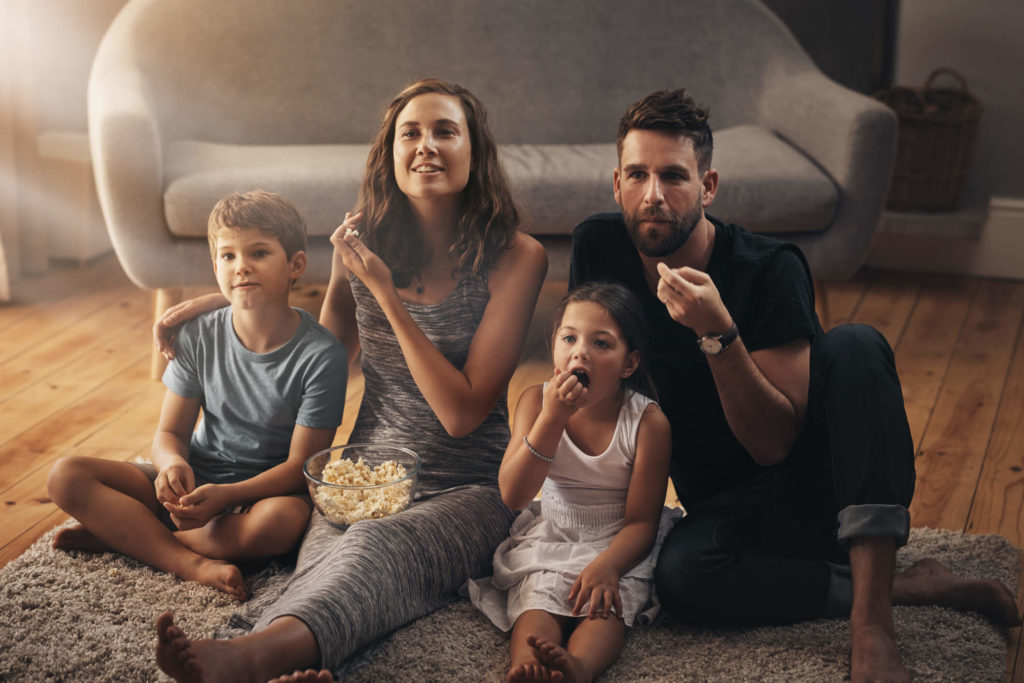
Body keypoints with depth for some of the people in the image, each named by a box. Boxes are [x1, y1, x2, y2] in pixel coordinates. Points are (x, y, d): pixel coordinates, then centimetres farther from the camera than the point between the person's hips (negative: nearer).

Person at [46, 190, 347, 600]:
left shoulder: (320, 354, -16)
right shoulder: (198, 338, -4)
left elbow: (302, 465, -16)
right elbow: (170, 431, 1)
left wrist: (226, 495, -30)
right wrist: (172, 464, -24)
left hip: (267, 489, -3)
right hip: (193, 482, 4)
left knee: (286, 520, -40)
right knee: (66, 476, -13)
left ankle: (117, 534, -23)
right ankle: (190, 563, -26)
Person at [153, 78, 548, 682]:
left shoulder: (517, 257, -6)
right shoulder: (365, 245, 7)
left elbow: (462, 412, -12)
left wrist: (386, 294, -15)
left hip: (468, 489, -3)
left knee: (377, 546, -37)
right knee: (329, 560, -33)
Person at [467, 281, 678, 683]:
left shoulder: (648, 422, -14)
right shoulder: (536, 401, -6)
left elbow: (641, 521, -12)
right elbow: (513, 496, -16)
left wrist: (605, 566, -34)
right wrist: (553, 417, -26)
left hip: (618, 546, -2)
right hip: (548, 542, 2)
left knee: (603, 601, -31)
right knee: (537, 595, -26)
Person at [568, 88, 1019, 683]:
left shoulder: (771, 269, -18)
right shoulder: (599, 248, -8)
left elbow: (774, 444, -22)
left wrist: (718, 333, -36)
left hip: (814, 480, -2)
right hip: (727, 508, 2)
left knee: (854, 347, -31)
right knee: (681, 574, -35)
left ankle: (872, 620, -37)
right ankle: (911, 586, -15)